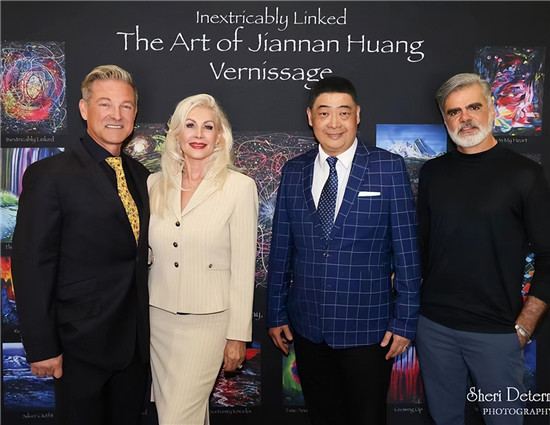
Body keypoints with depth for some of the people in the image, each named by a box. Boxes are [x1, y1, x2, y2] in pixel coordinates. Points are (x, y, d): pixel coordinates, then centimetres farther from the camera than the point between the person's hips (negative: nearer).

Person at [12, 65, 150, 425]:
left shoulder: (142, 176, 7)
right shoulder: (49, 175, -12)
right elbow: (32, 268, -13)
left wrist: (148, 329, 9)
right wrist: (42, 348, -13)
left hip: (136, 342, 6)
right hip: (82, 344, -5)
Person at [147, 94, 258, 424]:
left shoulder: (239, 187, -8)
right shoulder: (155, 184, 4)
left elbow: (243, 266, -8)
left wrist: (238, 335, -7)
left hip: (207, 321, -4)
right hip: (158, 317, 5)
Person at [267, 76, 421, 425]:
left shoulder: (389, 167, -6)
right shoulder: (293, 172, 3)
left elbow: (406, 250, -6)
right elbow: (281, 249, 5)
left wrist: (405, 321, -7)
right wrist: (276, 314, 7)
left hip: (368, 329, -3)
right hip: (307, 328, 3)